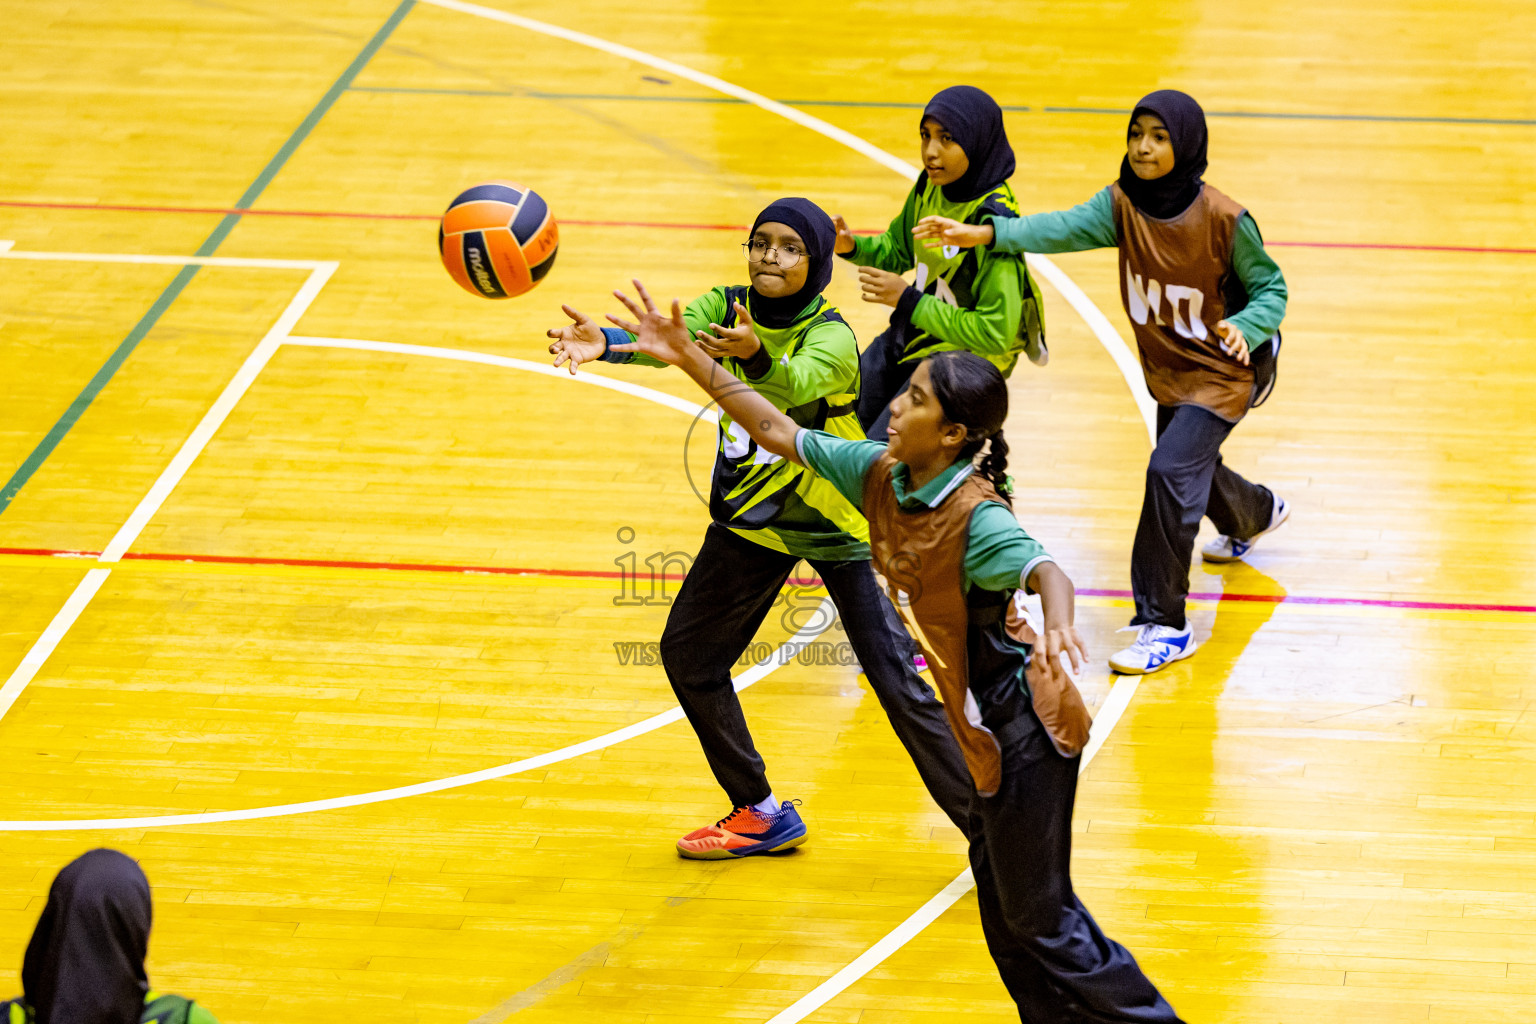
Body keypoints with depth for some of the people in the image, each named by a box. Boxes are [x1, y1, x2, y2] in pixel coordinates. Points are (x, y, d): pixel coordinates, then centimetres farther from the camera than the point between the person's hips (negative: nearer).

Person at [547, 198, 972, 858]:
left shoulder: (831, 337, -24)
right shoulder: (727, 308, -9)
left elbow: (797, 384, -46)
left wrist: (755, 356, -68)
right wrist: (604, 343, -49)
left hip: (838, 525, -6)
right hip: (751, 518, 6)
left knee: (900, 685, -11)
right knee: (688, 654, 10)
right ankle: (762, 816, 25)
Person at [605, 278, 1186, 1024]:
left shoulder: (976, 515, -27)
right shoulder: (880, 474, -4)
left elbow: (1045, 571, -44)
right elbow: (780, 434, 4)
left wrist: (1057, 627, -67)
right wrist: (690, 360, -1)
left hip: (1025, 726, -9)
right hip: (987, 726, 9)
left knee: (1038, 914, 0)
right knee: (997, 888, 19)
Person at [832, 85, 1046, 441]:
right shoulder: (931, 186, -5)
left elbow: (996, 333, -28)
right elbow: (898, 249, 15)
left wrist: (908, 301, -25)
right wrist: (852, 247, -7)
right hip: (909, 338, 8)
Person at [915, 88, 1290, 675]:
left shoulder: (1225, 220, -23)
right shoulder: (1123, 204, -12)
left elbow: (1270, 287, -11)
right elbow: (1067, 227, -29)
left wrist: (1243, 327, -34)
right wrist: (985, 234, -46)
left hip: (1220, 374, -6)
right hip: (1165, 372, 7)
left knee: (1170, 472, -21)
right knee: (1192, 471, 26)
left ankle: (1164, 625, -13)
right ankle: (1256, 515, 64)